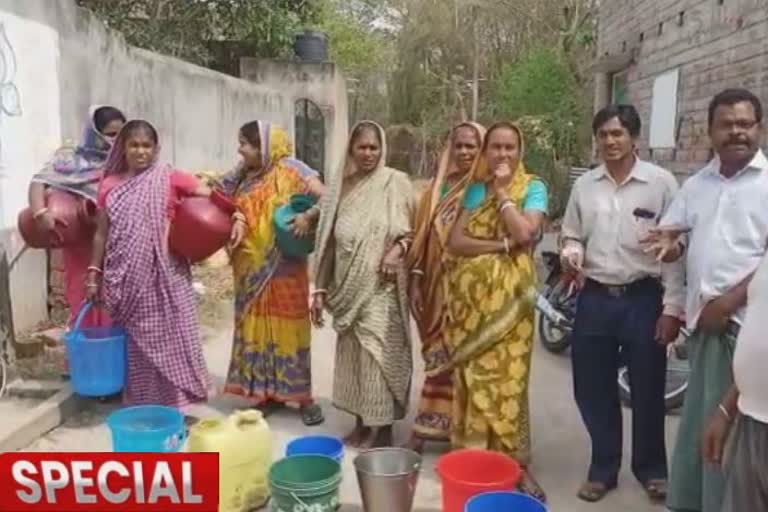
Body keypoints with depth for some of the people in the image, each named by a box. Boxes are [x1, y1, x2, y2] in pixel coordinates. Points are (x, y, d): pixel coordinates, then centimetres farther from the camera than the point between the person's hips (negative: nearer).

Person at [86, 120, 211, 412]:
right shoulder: (110, 185, 5)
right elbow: (102, 233, 10)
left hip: (165, 274, -2)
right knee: (137, 340, 10)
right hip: (128, 278, 2)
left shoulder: (170, 179, -2)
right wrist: (94, 274, 9)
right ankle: (141, 404, 22)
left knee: (169, 336, 3)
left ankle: (175, 400, 14)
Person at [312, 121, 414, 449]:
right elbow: (327, 240, 9)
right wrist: (320, 289, 7)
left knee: (379, 354, -2)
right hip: (348, 288, 5)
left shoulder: (395, 182, -3)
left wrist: (398, 248, -21)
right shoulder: (338, 185, 8)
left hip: (381, 287, -4)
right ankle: (361, 423, 26)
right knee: (352, 354, 11)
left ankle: (383, 428, 12)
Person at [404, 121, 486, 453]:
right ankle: (429, 428, 22)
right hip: (437, 286, 4)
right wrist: (416, 280, 5)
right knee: (438, 358, 11)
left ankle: (455, 431, 15)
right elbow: (423, 236, 10)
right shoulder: (438, 188, 11)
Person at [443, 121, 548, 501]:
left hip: (508, 298, -3)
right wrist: (502, 245, -13)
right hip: (470, 296, 3)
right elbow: (455, 241, -2)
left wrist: (502, 192, -9)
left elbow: (525, 233, -18)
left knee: (507, 378, -3)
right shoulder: (475, 189, 9)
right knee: (471, 376, 7)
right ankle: (473, 453, 20)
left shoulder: (533, 188, 0)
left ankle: (518, 462, 7)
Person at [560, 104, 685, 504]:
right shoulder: (584, 185, 5)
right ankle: (603, 469, 29)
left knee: (647, 391, 9)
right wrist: (571, 253, -11)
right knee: (593, 391, 10)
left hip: (643, 299, -3)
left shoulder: (661, 183, -5)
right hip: (595, 299, 3)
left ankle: (651, 469, 31)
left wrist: (672, 308, -9)